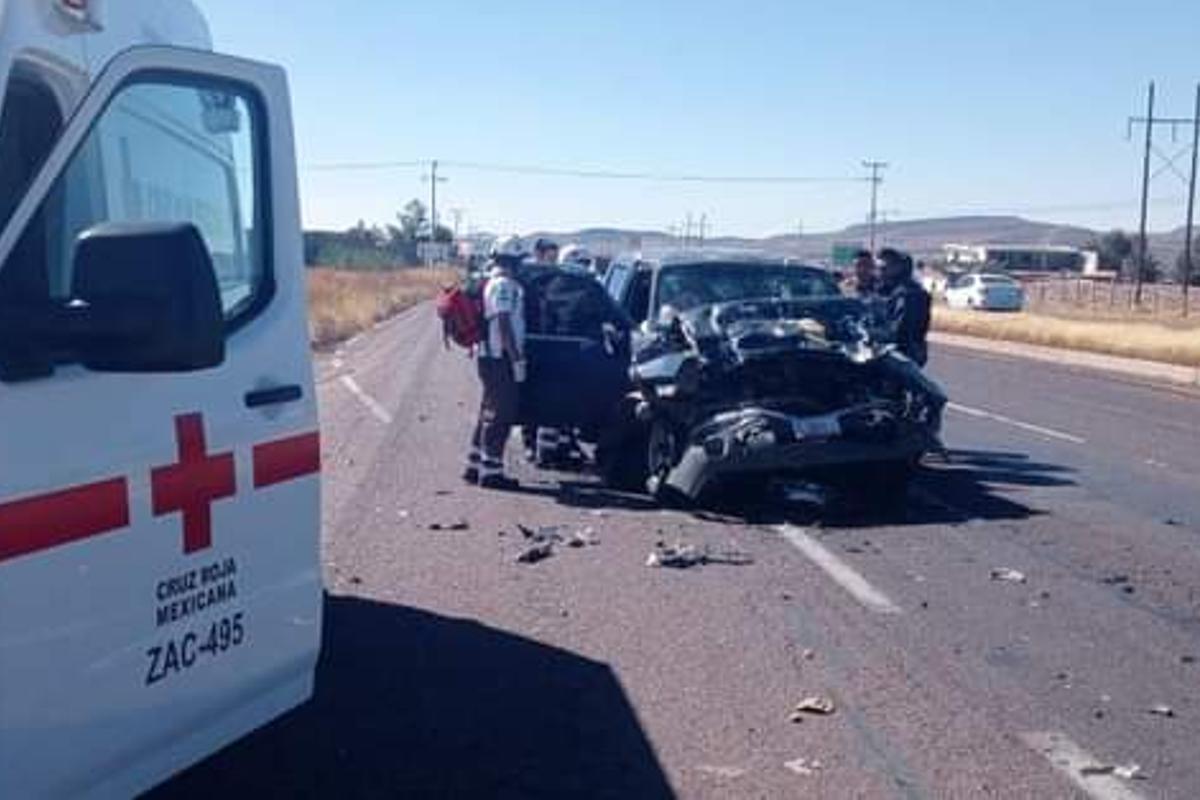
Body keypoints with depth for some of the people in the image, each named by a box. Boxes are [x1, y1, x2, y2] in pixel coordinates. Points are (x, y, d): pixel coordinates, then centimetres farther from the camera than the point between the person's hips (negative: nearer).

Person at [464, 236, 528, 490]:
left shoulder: (491, 282, 17)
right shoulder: (504, 285, -15)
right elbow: (504, 324, -21)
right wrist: (517, 358, -21)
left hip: (490, 357, 10)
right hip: (500, 358, -10)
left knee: (490, 413, 16)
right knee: (501, 415, -5)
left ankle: (475, 465, 22)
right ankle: (491, 470, -2)